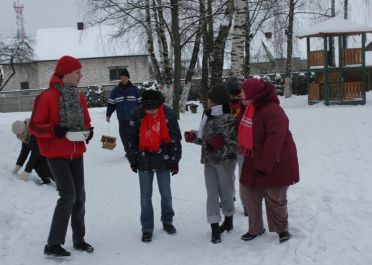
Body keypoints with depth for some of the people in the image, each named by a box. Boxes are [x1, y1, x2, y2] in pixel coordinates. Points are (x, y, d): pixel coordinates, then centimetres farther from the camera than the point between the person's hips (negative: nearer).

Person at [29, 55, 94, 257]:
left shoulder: (79, 97, 5)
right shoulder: (47, 97, -15)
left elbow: (85, 121, 16)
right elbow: (34, 126, -10)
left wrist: (88, 131, -6)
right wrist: (54, 130, -25)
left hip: (76, 153, 7)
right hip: (56, 154, -7)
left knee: (79, 196, 9)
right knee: (68, 195, -14)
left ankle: (78, 239, 23)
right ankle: (52, 244, -4)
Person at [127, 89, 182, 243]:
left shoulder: (168, 114, -10)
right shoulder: (137, 114, -8)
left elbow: (175, 138, -2)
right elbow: (132, 138, 3)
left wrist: (174, 160, 0)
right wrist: (133, 159, 5)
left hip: (163, 160, 0)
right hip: (144, 161, 0)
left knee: (166, 194, 11)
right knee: (145, 196, 5)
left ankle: (167, 221, 31)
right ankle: (147, 228, 14)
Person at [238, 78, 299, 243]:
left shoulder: (272, 111, -24)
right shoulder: (250, 109, 6)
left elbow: (275, 139, -30)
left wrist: (264, 165, -29)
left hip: (275, 165, -8)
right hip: (253, 163, 8)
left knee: (275, 200, 4)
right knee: (251, 198, 12)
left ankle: (282, 229, 24)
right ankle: (255, 229, 27)